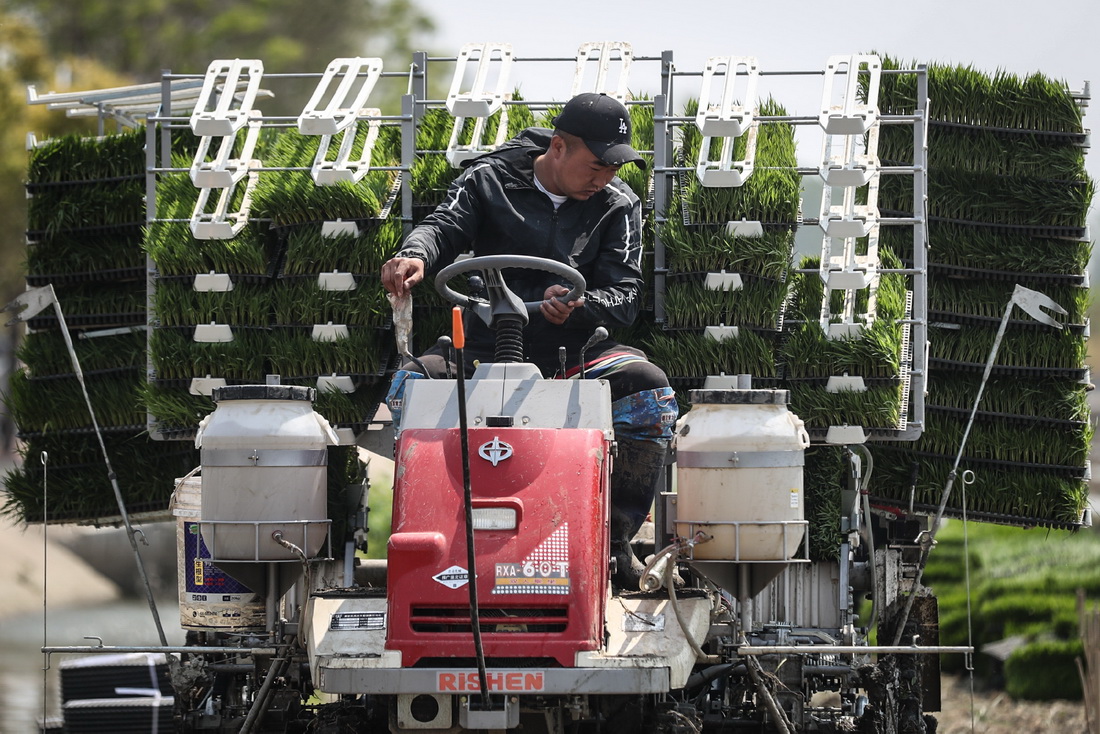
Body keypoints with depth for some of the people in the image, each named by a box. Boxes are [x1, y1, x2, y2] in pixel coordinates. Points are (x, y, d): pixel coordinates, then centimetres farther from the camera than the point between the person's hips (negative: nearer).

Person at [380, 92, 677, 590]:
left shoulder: (617, 206, 6)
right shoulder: (490, 181, 3)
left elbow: (625, 296, -2)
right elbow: (444, 226, -10)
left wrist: (579, 306, -26)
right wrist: (416, 255, -37)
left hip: (575, 353, 1)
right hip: (485, 348, -1)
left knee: (651, 391, -27)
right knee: (410, 384, -28)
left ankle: (616, 537, -14)